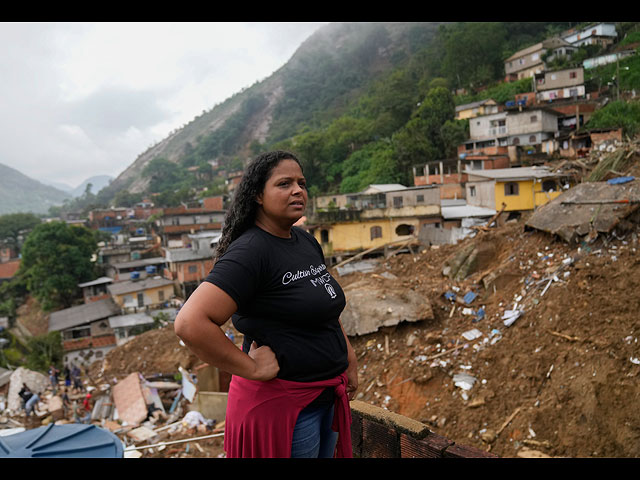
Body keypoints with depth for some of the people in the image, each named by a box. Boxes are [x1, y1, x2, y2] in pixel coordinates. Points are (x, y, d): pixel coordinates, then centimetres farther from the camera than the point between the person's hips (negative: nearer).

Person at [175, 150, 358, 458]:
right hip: (281, 405, -8)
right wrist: (253, 369, -24)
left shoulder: (306, 242, 6)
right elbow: (190, 323, -32)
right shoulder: (250, 252, -22)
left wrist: (349, 358, 13)